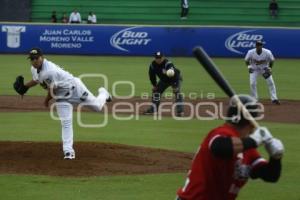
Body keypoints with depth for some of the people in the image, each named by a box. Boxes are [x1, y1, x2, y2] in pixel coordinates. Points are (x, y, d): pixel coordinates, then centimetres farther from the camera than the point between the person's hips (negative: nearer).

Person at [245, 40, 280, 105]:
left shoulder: (267, 52, -25)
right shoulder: (251, 52, -25)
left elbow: (272, 60, -8)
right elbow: (246, 60, -8)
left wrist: (269, 68, -18)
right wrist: (249, 66, -25)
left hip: (264, 69, 0)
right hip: (254, 70, 0)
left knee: (271, 82, -7)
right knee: (252, 83, -15)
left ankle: (274, 99, 1)